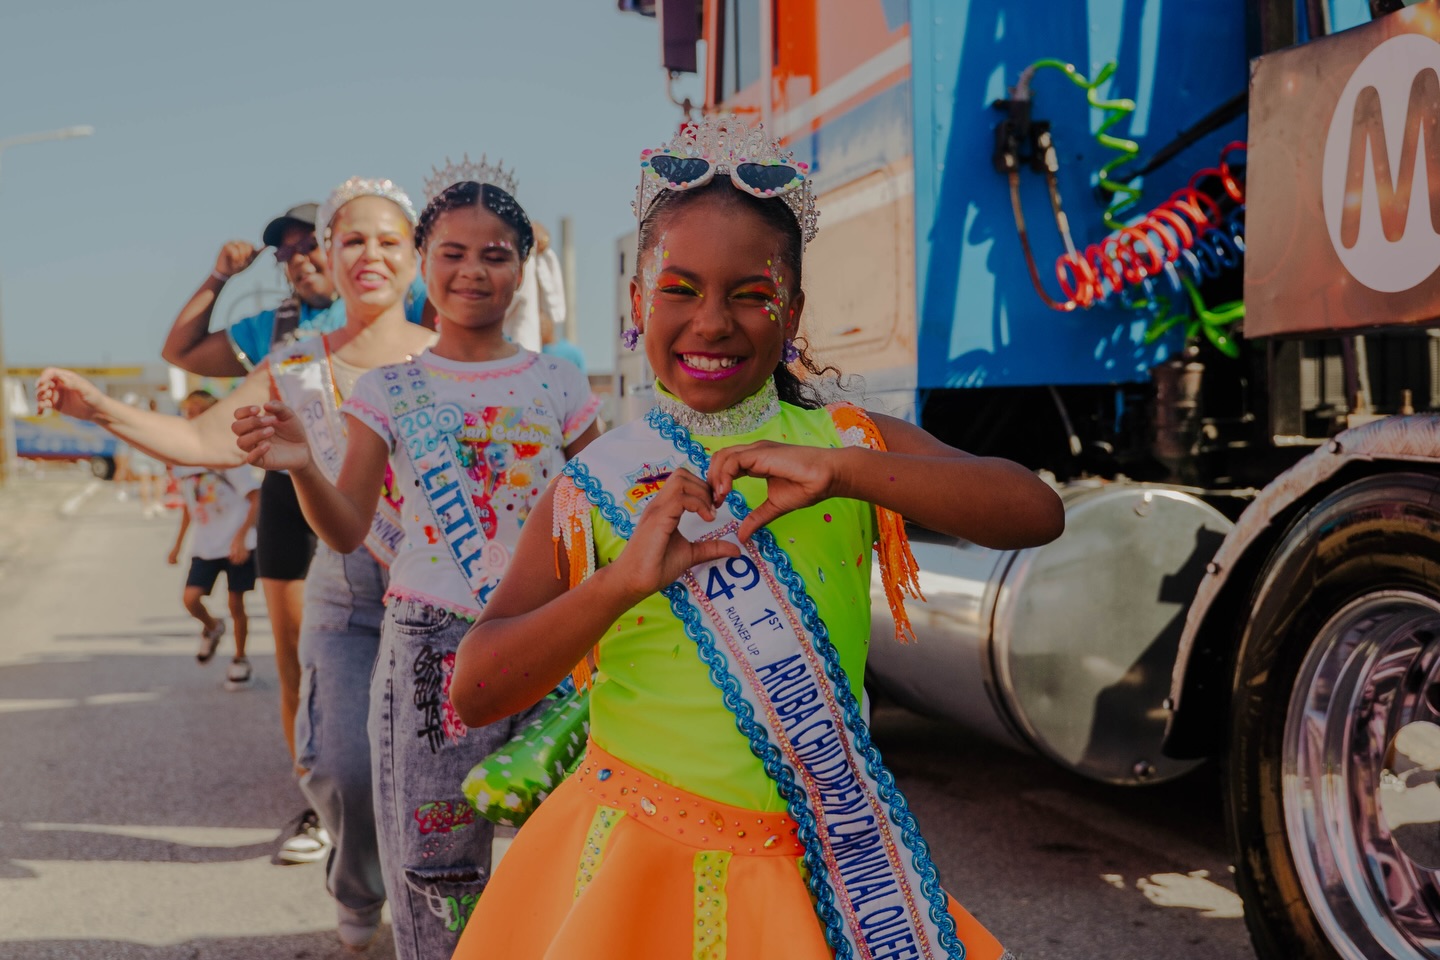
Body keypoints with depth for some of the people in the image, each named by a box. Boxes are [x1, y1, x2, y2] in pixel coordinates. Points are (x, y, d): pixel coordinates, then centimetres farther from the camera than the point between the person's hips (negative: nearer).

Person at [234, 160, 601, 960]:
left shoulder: (560, 385, 5)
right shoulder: (391, 392, 3)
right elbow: (348, 531, -2)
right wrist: (301, 467, -20)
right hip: (430, 640, 0)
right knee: (432, 851, 2)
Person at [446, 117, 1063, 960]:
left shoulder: (850, 445, -1)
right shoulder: (596, 487, -2)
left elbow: (1038, 512, -16)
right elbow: (474, 694, -9)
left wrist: (840, 469, -26)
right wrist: (623, 578, -23)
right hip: (639, 868, 0)